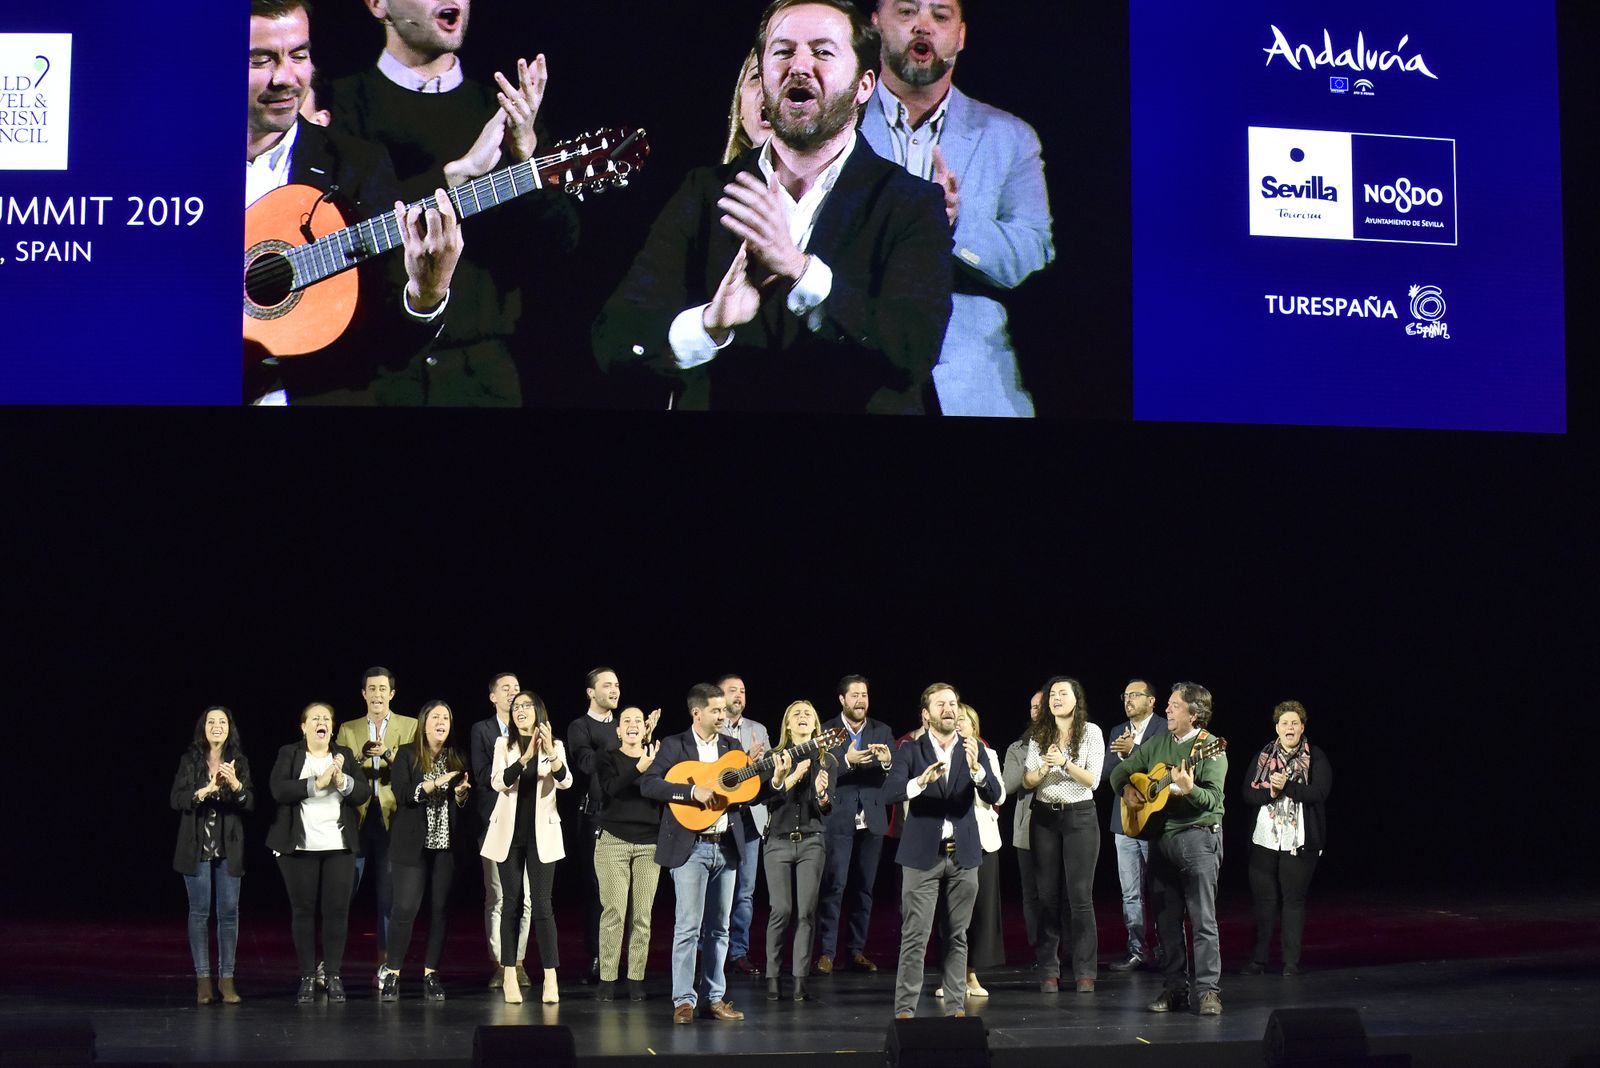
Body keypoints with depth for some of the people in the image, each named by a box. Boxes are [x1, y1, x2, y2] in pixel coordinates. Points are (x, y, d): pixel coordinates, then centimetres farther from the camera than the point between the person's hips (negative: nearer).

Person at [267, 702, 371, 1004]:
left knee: (337, 910, -1)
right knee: (303, 911, 1)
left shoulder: (345, 755, 11)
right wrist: (317, 783, -18)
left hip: (339, 846, 2)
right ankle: (307, 977, 7)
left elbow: (363, 793, 2)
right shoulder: (289, 754, 4)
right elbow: (279, 790, -12)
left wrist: (342, 781, -16)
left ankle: (333, 976, 6)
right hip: (299, 846, -2)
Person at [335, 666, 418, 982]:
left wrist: (387, 754, -19)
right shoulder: (348, 730, 13)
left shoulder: (409, 727, 8)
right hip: (356, 817, 1)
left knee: (388, 894, 1)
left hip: (391, 817, -1)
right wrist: (362, 756, -14)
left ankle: (385, 963, 8)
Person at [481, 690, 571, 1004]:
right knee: (512, 903, 3)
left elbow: (565, 782, -15)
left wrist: (551, 753, -33)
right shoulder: (504, 745, 4)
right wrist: (526, 757, -26)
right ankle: (509, 977, 6)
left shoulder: (555, 747, 3)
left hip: (541, 834, -1)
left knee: (542, 904, -6)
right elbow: (498, 782, -12)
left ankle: (550, 979, -6)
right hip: (509, 833, 1)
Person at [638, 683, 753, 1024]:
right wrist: (693, 791, -21)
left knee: (718, 928, 9)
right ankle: (683, 1000, -3)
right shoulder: (674, 746, -2)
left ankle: (713, 996, 16)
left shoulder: (732, 747, 13)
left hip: (726, 846, 5)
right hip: (690, 846, -5)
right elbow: (648, 784, -14)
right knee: (689, 925, -8)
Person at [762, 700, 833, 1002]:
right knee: (781, 911, -7)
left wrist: (821, 794, -17)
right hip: (779, 841, -1)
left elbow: (827, 809, 5)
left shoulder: (825, 760, 7)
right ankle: (773, 977, 0)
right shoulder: (776, 757, 4)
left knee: (805, 912, -4)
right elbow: (768, 798, -8)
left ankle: (799, 980, -2)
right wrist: (792, 775, -21)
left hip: (810, 842, 1)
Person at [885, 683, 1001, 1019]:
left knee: (957, 936, 8)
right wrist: (921, 781, -34)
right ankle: (905, 1010, -3)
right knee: (915, 937, -5)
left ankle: (956, 1008, 14)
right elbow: (891, 791, -15)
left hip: (963, 854, 2)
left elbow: (993, 795, -6)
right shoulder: (911, 751, -1)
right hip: (923, 854, -2)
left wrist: (976, 768, -26)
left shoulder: (975, 749, 5)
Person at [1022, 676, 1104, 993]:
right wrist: (1044, 767, -15)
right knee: (1047, 895, 3)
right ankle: (1048, 970, 8)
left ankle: (1084, 972, 1)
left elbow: (1093, 780, -7)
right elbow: (1027, 782, 5)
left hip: (1080, 815, -3)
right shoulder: (1039, 736, 8)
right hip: (1045, 816, 3)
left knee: (1080, 896, -4)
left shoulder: (1091, 733, -1)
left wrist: (1065, 763, -20)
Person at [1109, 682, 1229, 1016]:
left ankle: (1209, 991, -9)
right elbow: (1120, 772, 21)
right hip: (1160, 835, 7)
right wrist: (1127, 789, 1)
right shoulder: (1157, 744, 13)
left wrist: (1190, 790, -37)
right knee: (1166, 919, 8)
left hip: (1198, 835, -7)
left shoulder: (1210, 748, -7)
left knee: (1203, 919, -9)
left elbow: (1214, 798, -18)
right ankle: (1174, 989, 13)